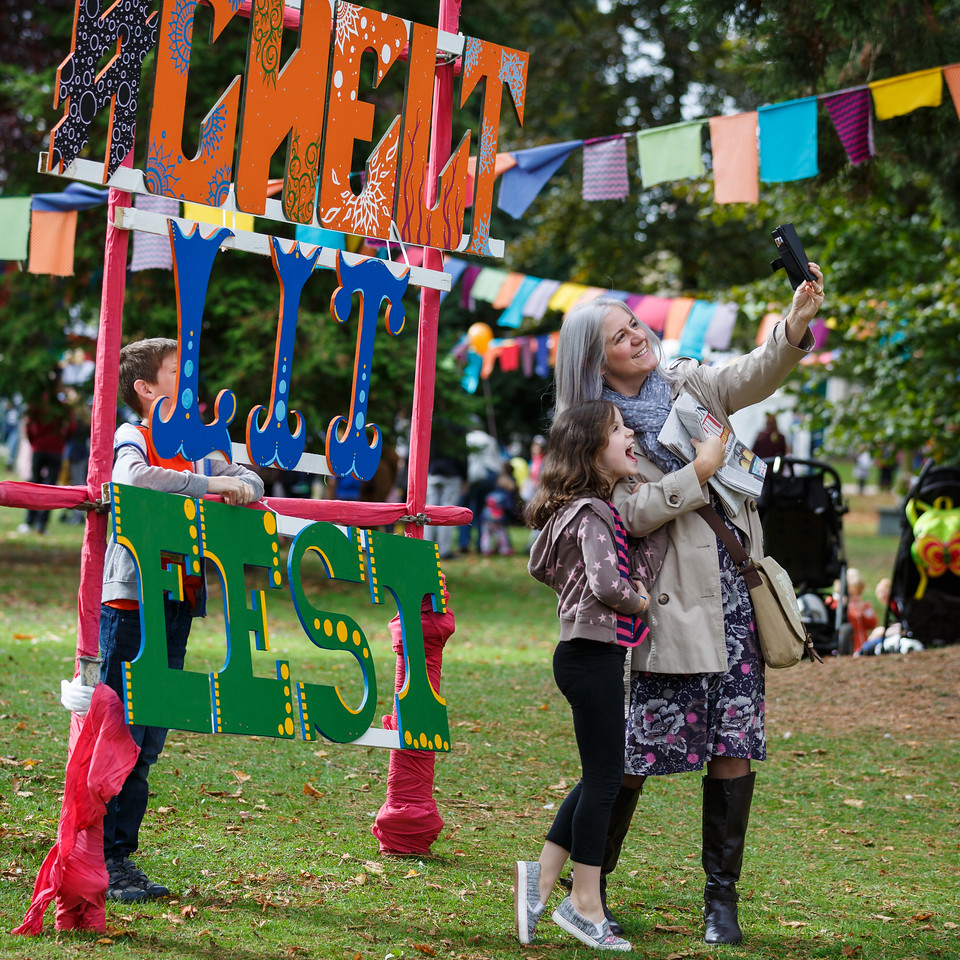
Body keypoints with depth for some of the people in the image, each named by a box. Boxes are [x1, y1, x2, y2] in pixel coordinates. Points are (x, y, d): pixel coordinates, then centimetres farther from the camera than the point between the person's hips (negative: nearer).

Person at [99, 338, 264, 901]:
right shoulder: (130, 441, -7)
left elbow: (251, 482, 19)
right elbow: (134, 478, -29)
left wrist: (242, 486, -5)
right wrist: (213, 485, -24)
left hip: (177, 608, 7)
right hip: (131, 606, -7)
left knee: (147, 745, 10)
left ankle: (121, 855, 16)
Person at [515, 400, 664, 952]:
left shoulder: (586, 509, 14)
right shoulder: (593, 513, -16)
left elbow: (542, 568, 25)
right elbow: (606, 583, -27)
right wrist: (640, 601, -7)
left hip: (591, 654, 10)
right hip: (593, 654, -10)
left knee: (601, 777, 15)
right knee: (605, 777, -2)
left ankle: (542, 876, 19)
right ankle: (585, 903, 5)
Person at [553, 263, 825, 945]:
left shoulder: (689, 384, 11)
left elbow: (757, 375, -4)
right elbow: (632, 512, -13)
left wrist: (797, 323, -20)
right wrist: (700, 471, -14)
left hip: (732, 591, 4)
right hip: (669, 601, -4)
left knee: (734, 746, 1)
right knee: (636, 749, -3)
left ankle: (722, 898, 10)